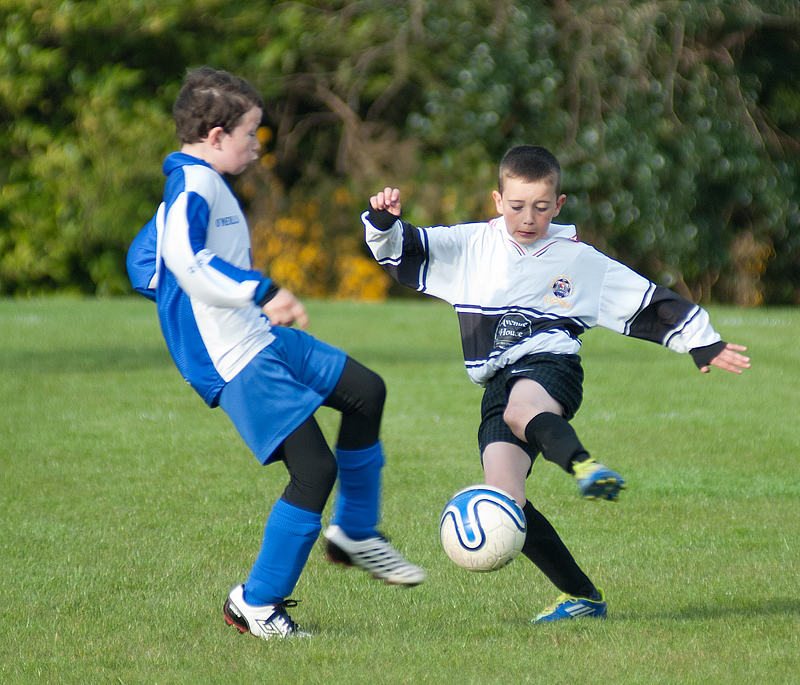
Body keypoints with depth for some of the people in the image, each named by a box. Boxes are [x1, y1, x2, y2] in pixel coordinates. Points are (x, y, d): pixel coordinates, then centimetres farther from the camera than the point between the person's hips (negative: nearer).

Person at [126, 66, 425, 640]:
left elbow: (143, 264, 26)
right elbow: (182, 256, -35)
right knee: (315, 468, -13)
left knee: (365, 391, 16)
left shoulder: (192, 185, 17)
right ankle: (257, 603, -1)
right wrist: (262, 292, -34)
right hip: (236, 363, -11)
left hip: (264, 339, 11)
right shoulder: (194, 184, -16)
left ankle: (355, 533, 29)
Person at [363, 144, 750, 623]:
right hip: (499, 383, 3)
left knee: (521, 410, -42)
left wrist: (704, 345, 18)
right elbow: (400, 251, 10)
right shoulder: (471, 246, 10)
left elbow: (648, 304, 17)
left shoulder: (581, 261, 8)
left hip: (551, 365, -3)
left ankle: (585, 466, -71)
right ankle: (581, 596, -5)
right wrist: (383, 222, -12)